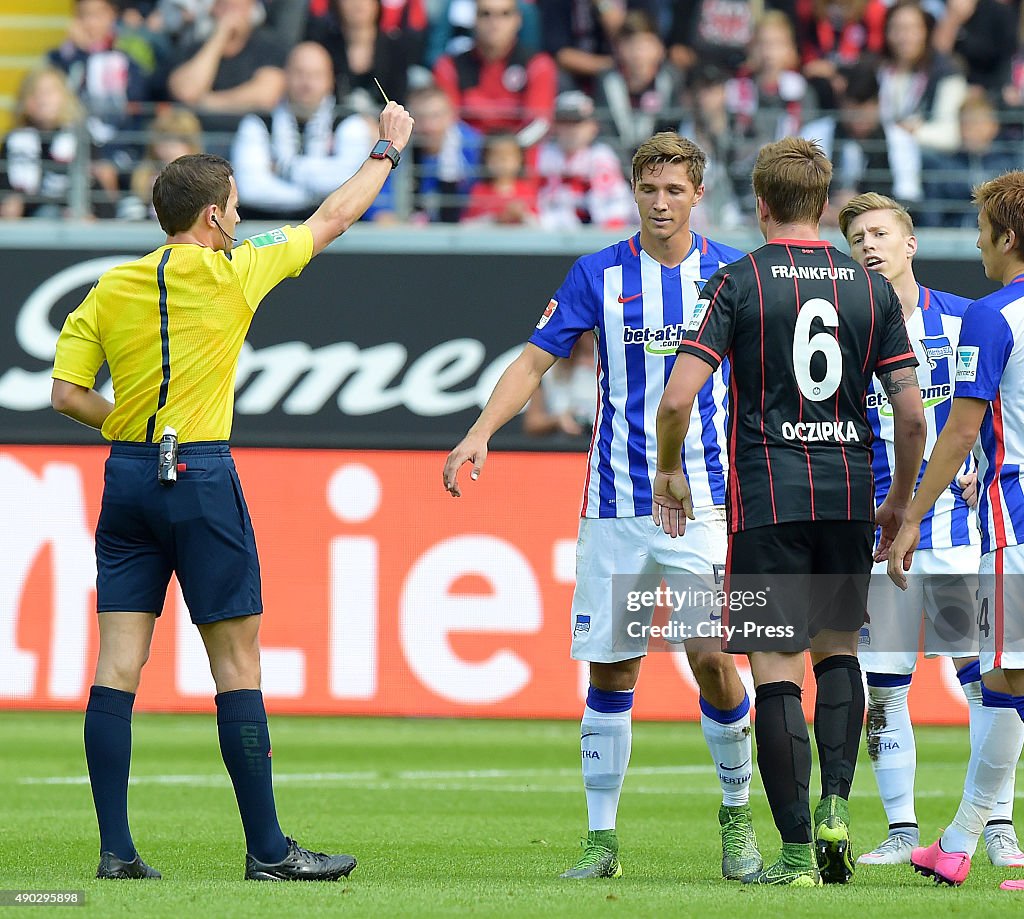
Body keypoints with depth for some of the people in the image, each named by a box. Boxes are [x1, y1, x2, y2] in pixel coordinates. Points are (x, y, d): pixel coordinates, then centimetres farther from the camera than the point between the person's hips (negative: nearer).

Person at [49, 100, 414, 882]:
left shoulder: (111, 288, 6)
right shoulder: (232, 272, -4)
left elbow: (66, 392, 4)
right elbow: (332, 219, 8)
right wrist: (387, 150, 22)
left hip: (127, 474, 5)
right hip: (200, 477, -5)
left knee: (119, 665, 2)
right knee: (237, 664, 0)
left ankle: (116, 848, 0)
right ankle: (267, 848, 2)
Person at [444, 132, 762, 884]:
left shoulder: (731, 274, 3)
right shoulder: (600, 274, 4)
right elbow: (536, 361, 4)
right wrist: (480, 433, -9)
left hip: (703, 499, -1)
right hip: (614, 504, 1)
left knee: (713, 658, -11)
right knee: (611, 671, 2)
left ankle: (737, 815, 9)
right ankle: (602, 840, 11)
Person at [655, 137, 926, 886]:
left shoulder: (740, 282, -4)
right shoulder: (872, 288, 5)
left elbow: (678, 397, -11)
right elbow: (912, 414, 3)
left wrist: (669, 472, 6)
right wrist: (900, 502, 17)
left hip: (769, 499, -3)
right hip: (849, 493, 3)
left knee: (777, 671, -1)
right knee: (839, 649, 21)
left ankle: (797, 852, -3)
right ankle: (836, 806, 5)